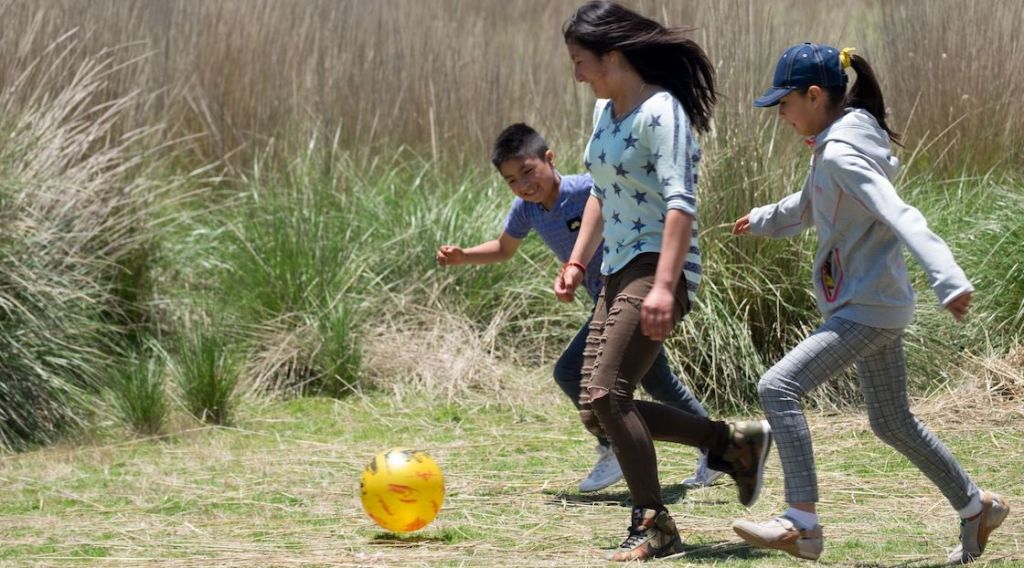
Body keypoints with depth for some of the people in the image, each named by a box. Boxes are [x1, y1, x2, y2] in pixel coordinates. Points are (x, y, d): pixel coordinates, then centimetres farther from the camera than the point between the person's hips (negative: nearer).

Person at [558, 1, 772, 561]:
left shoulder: (661, 113, -15)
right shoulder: (605, 111, 14)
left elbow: (680, 203, -24)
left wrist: (663, 286, -32)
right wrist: (578, 262, 20)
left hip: (659, 270, -10)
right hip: (619, 272, 10)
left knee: (606, 395, -19)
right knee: (596, 410, 4)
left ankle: (654, 526, -8)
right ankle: (734, 441, 16)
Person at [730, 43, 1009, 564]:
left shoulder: (842, 154, -19)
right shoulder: (830, 148, 11)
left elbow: (900, 217, -31)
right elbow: (809, 206, 32)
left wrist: (949, 281, -43)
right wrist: (762, 220, 49)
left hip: (868, 310, -10)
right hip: (876, 307, 10)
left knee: (778, 388, -18)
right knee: (892, 423, 20)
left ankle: (801, 524, -21)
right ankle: (976, 506, 33)